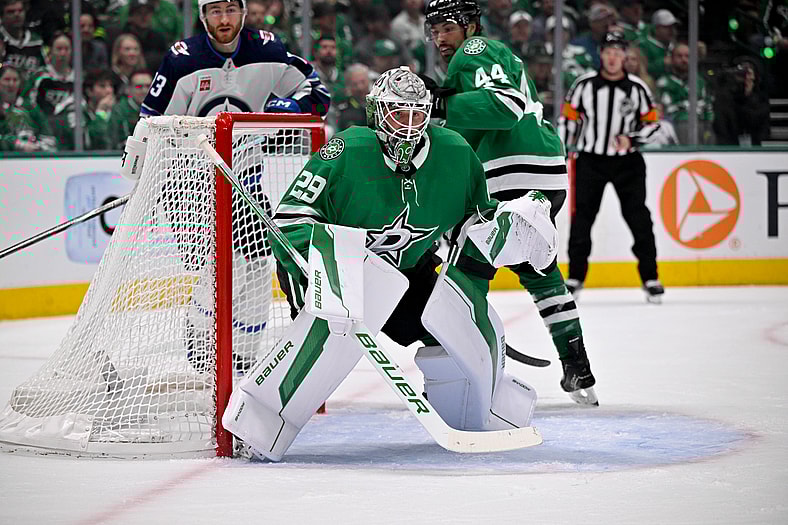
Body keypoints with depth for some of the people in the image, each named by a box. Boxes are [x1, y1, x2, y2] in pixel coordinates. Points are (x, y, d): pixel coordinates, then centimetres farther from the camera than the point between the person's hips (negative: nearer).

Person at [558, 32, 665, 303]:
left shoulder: (637, 88, -1)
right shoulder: (584, 85, -1)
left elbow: (653, 124, 4)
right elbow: (567, 120, 4)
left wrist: (631, 139, -14)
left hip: (627, 161, 0)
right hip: (590, 159, 0)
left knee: (638, 217, -6)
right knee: (582, 217, -2)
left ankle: (650, 278, 1)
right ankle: (575, 277, 9)